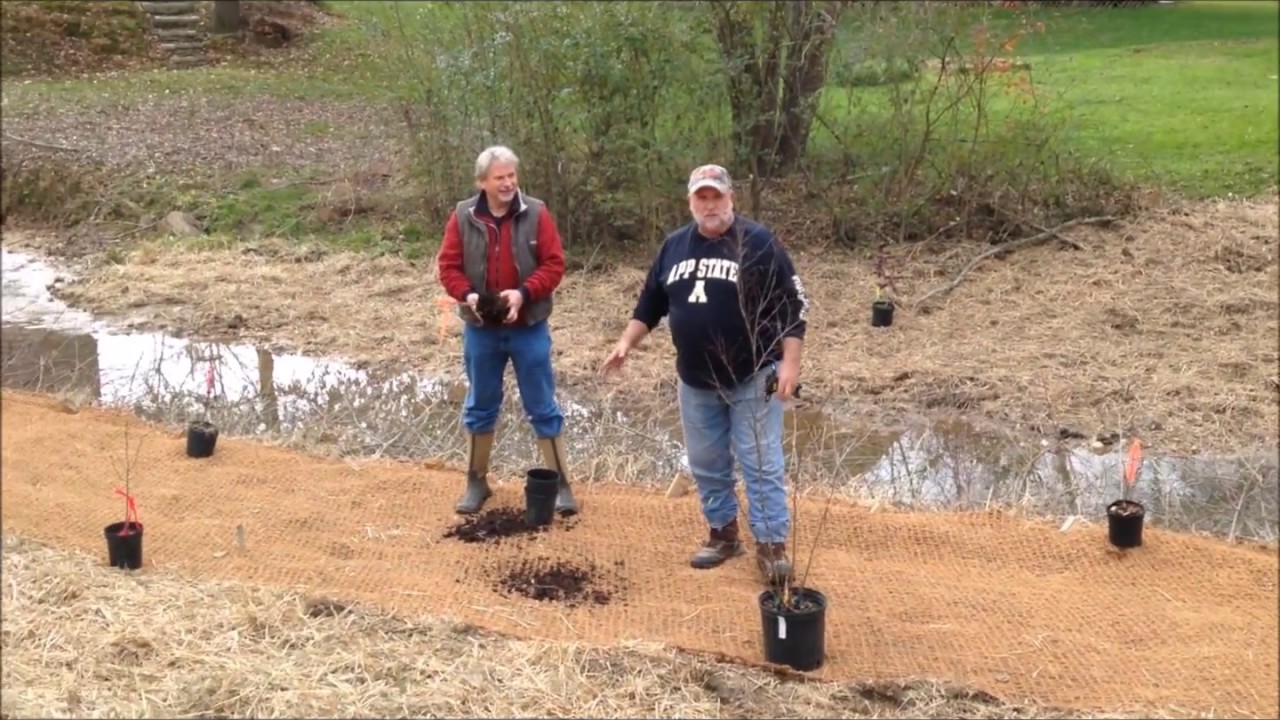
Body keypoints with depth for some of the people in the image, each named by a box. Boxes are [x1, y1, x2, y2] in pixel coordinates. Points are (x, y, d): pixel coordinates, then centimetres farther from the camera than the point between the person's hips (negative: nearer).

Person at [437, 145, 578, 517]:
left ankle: (560, 483, 13)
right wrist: (466, 294, -19)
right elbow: (448, 265, 0)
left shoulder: (536, 213, -7)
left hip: (529, 328, -2)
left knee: (542, 407, 5)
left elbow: (553, 264, -8)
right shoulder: (463, 217, -3)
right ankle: (477, 481, 27)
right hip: (481, 329, 2)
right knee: (480, 406, 13)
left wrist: (524, 293, -22)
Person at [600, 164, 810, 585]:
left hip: (752, 379, -5)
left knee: (762, 464, -3)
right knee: (706, 465, 13)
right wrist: (626, 344, 7)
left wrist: (790, 362, -16)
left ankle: (771, 545, 5)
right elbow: (650, 303, 16)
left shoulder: (759, 243, -8)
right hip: (695, 382, 5)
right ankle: (723, 534, 28)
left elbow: (793, 305, -9)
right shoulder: (674, 246, 6)